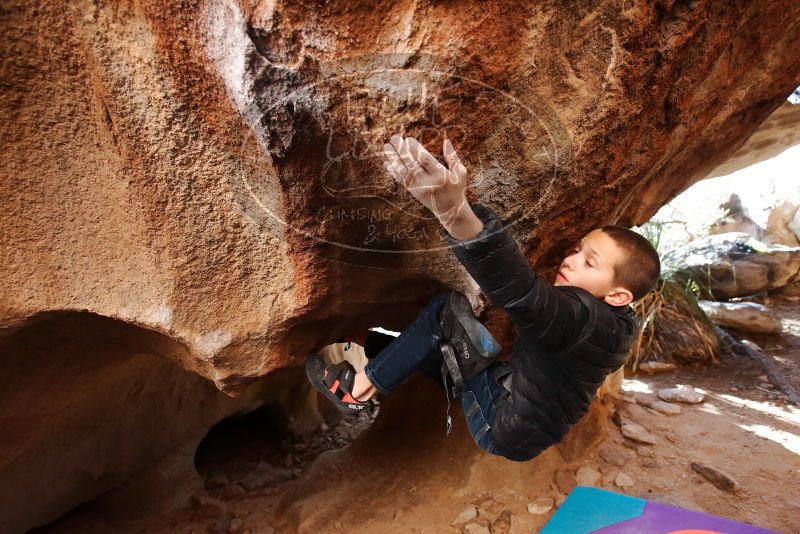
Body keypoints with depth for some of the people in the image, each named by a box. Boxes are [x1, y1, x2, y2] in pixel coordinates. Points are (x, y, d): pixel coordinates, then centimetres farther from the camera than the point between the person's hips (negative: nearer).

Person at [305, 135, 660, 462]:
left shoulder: (592, 320, -30)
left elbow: (522, 293, -49)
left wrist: (456, 213, -63)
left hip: (503, 429, -9)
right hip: (513, 413, 9)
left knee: (447, 310, -17)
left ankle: (361, 389, -5)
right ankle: (366, 345, 31)